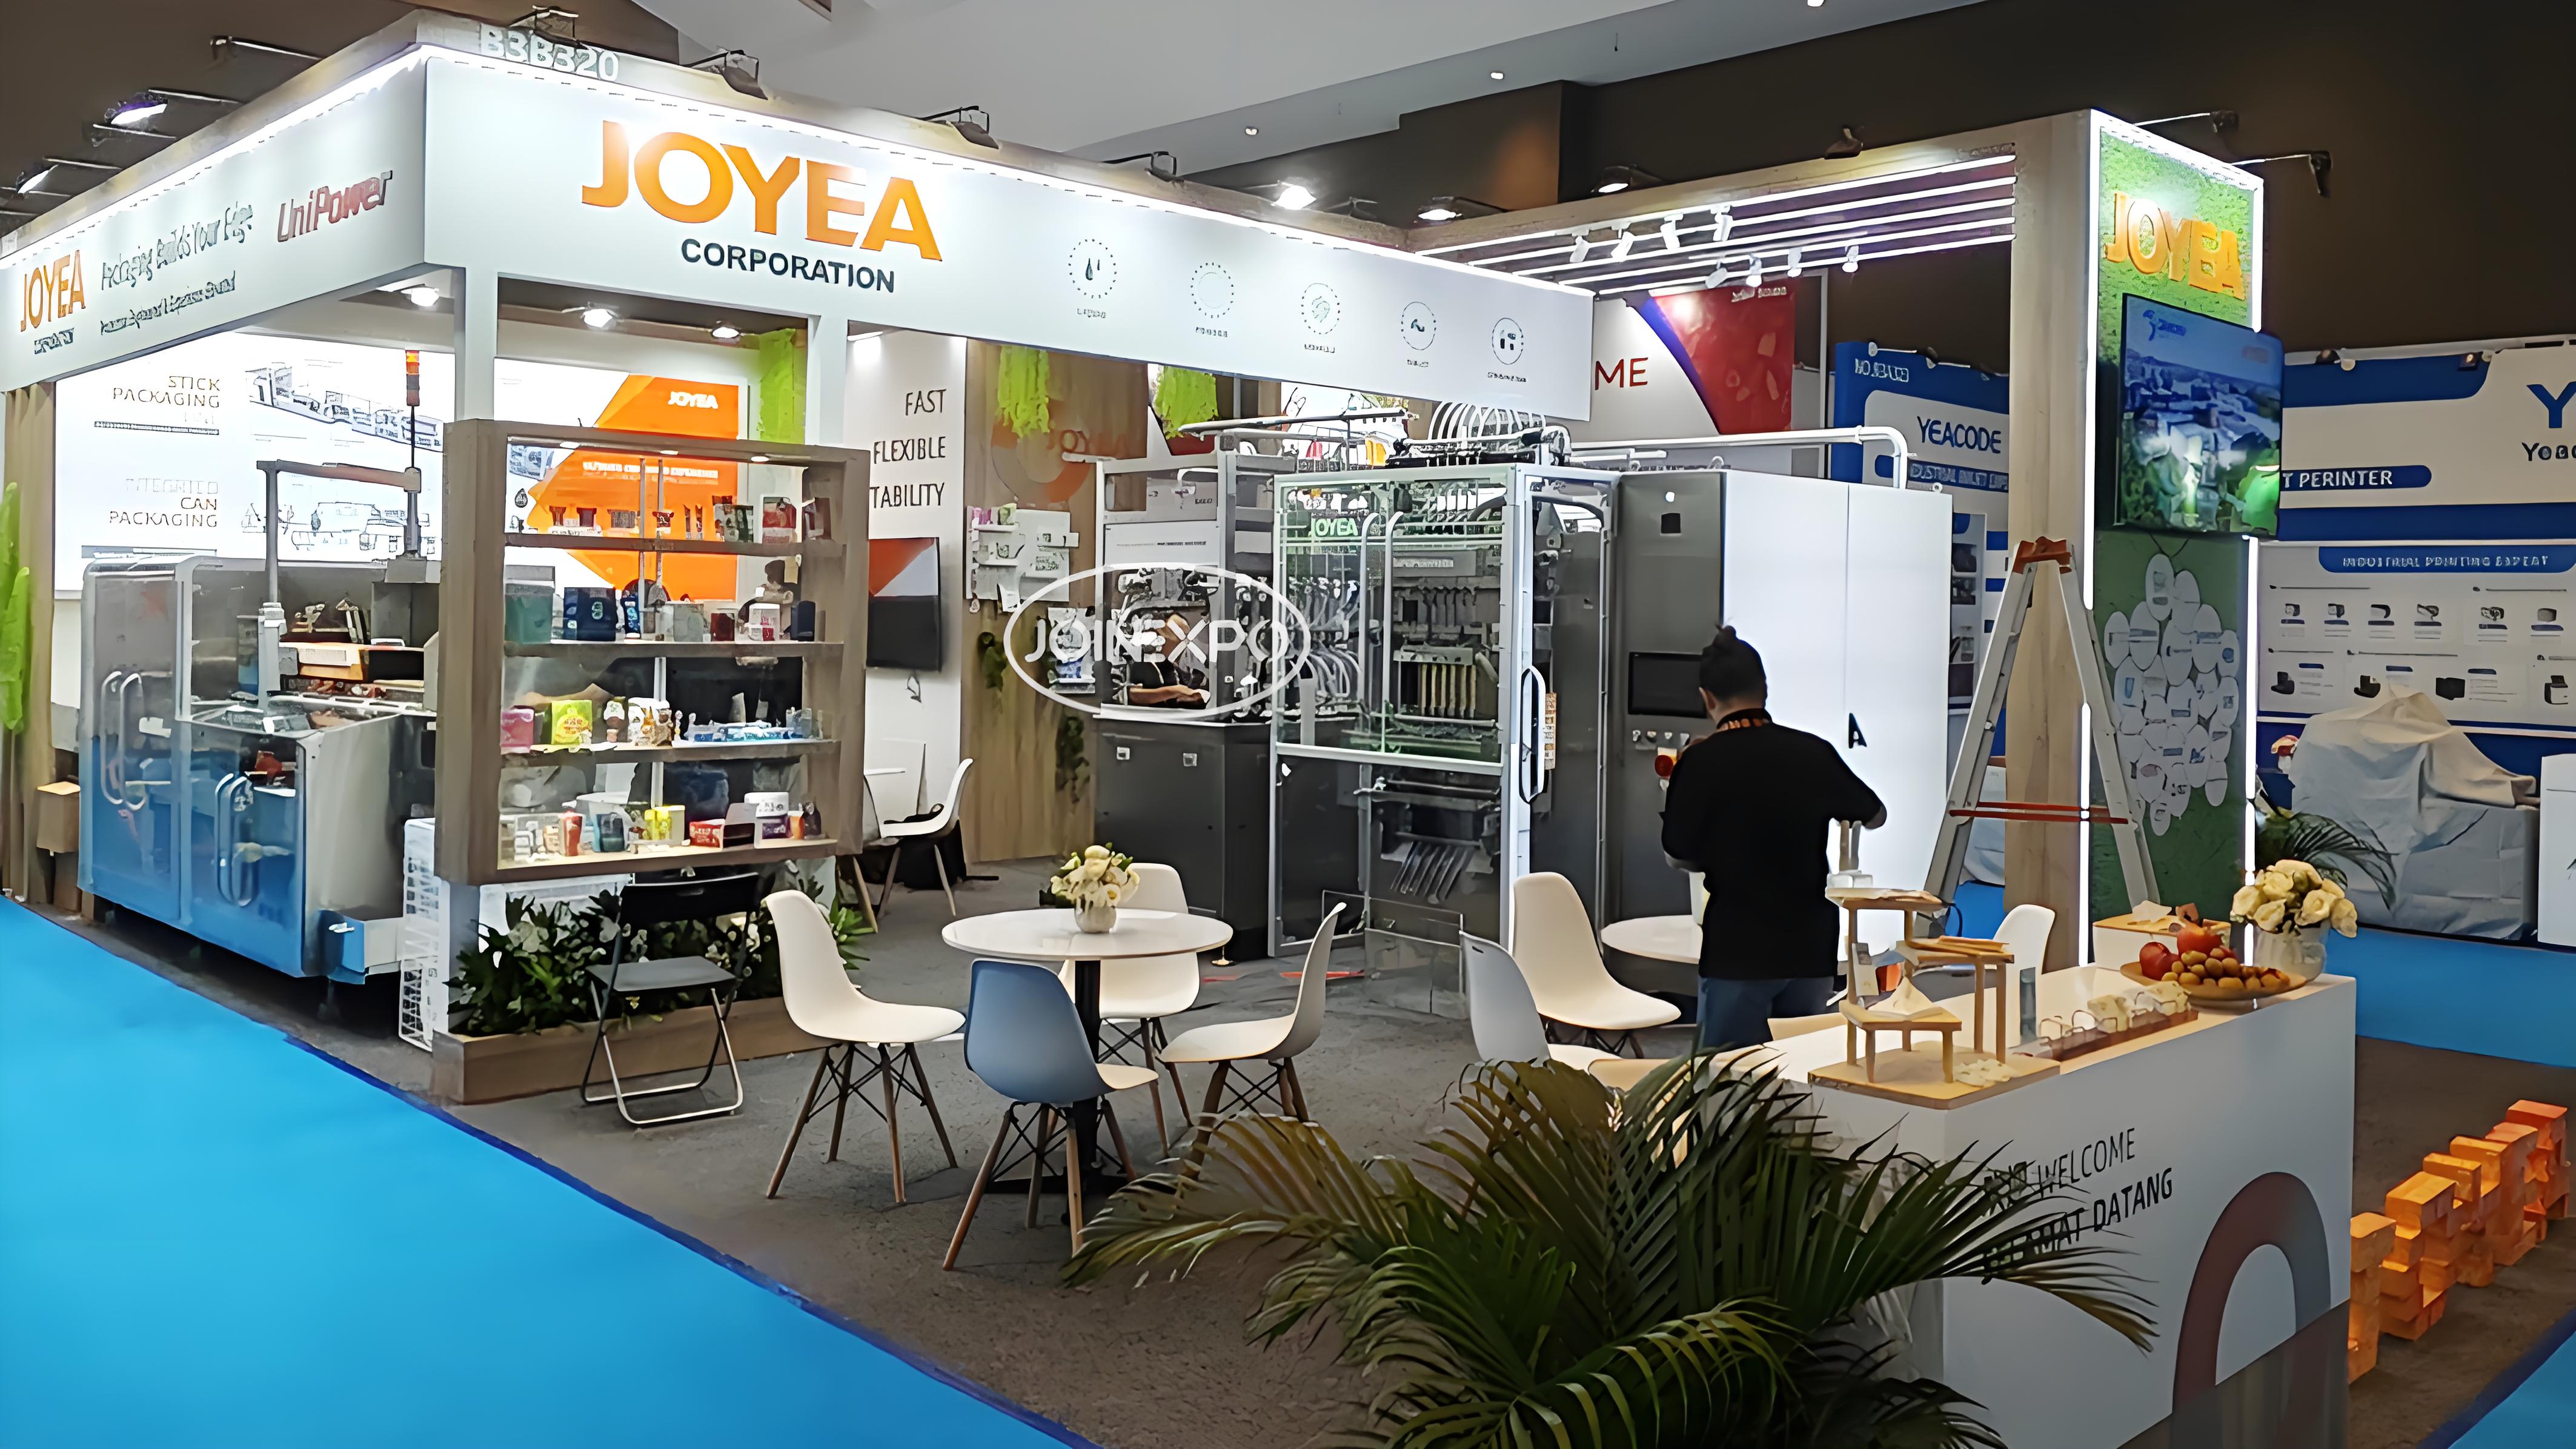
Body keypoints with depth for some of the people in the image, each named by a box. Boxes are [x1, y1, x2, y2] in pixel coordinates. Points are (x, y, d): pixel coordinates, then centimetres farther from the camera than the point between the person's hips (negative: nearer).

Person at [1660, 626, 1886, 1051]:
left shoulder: (1702, 762, -12)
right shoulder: (1814, 752, -2)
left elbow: (1680, 856, -1)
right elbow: (1876, 816, 15)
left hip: (1737, 954, -3)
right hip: (1811, 949, 4)